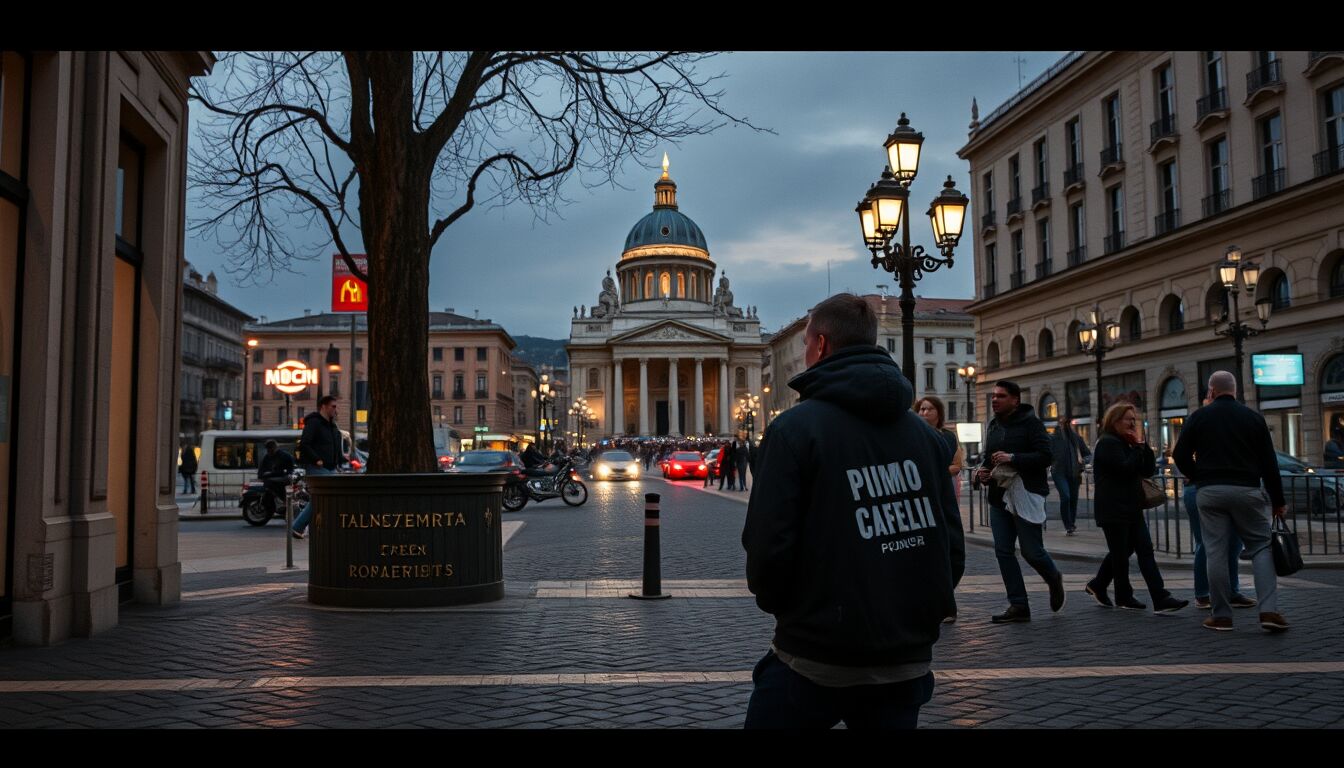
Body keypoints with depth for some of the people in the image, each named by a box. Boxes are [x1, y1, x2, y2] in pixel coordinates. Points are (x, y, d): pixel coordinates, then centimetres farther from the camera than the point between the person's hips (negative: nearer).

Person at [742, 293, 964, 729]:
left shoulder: (795, 428, -12)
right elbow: (953, 549, 5)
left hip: (815, 662, -4)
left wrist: (776, 603, 4)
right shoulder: (924, 434, 4)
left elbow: (767, 546, -16)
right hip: (905, 662, 5)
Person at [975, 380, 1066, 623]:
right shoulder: (993, 426, 14)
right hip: (999, 497, 7)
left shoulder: (1031, 423, -7)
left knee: (1032, 551, -2)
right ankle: (1018, 606, 8)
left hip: (1026, 496, -7)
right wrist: (982, 471, 4)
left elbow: (1046, 456, -16)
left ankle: (1054, 579, 31)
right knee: (1003, 551, 2)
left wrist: (1013, 458, -23)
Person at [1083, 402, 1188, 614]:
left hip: (1132, 508, 9)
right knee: (1121, 553, 1)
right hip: (1113, 510, -9)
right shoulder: (1108, 443, -11)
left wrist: (1142, 444, 0)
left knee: (1145, 550, 9)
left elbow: (1149, 469, 10)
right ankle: (1124, 598, 12)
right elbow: (1126, 468, -23)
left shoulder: (1127, 443, 17)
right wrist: (1139, 445, -13)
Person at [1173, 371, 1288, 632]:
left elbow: (1180, 454, 2)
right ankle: (1269, 611, -5)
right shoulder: (1253, 417, 6)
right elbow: (1269, 463, 4)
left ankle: (1221, 616, 5)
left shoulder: (1199, 417, 4)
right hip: (1247, 490, 0)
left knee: (1215, 553, 2)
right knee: (1261, 547, 8)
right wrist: (1278, 501, 9)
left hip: (1210, 491, 0)